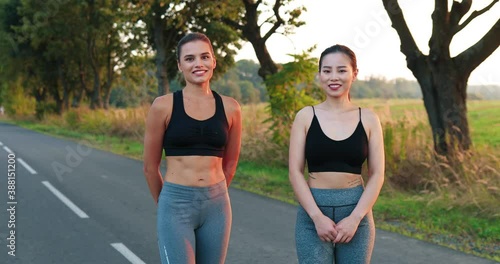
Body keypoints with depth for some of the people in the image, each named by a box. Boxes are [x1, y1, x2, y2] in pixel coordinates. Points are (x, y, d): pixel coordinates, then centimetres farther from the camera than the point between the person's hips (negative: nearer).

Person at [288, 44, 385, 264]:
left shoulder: (368, 119, 3)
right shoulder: (306, 116, 0)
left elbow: (377, 175, 1)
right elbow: (295, 172, -3)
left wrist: (355, 218, -11)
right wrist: (318, 216, -13)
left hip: (356, 212, 1)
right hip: (313, 212, -1)